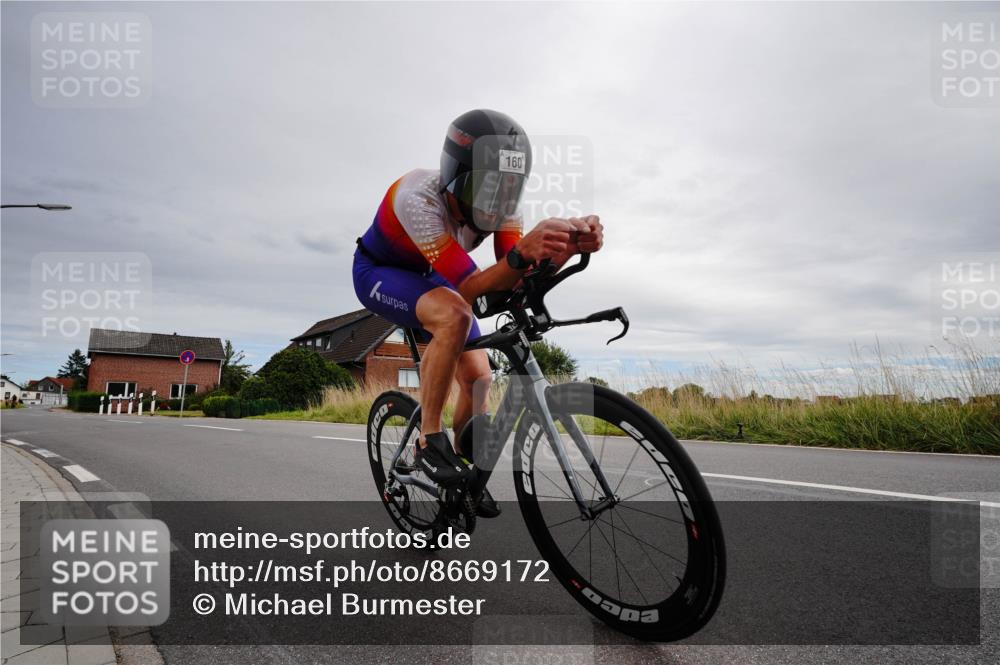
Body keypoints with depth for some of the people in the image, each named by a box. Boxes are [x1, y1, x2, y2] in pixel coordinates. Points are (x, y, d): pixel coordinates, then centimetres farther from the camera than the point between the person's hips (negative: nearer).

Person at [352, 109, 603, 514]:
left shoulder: (498, 202, -21)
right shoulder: (419, 197, -37)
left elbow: (516, 285, -26)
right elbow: (469, 290, -42)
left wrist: (568, 248, -43)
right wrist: (523, 253, -60)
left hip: (430, 277, 6)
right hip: (379, 273, -5)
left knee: (477, 377, -5)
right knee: (454, 315, -36)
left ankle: (463, 472, 18)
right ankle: (429, 440, -20)